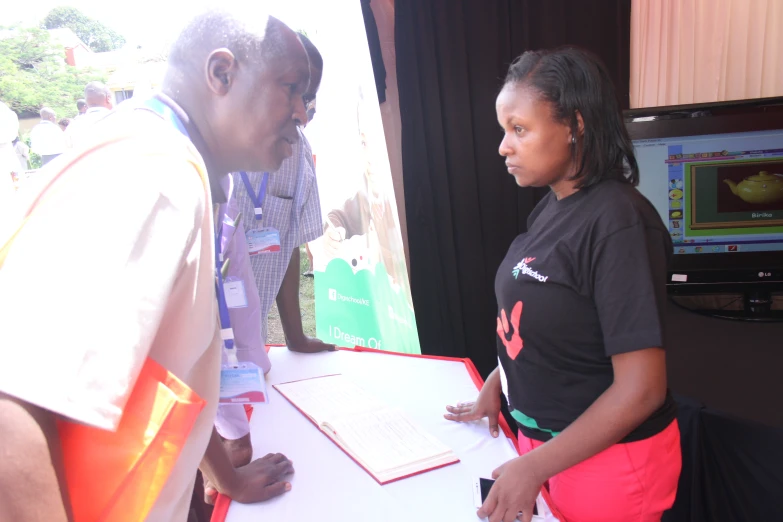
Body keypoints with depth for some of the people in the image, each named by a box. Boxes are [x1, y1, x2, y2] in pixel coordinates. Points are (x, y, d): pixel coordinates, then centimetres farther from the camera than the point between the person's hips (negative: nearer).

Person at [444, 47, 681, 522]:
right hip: (542, 433, 7)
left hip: (608, 454, -6)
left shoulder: (618, 223, -24)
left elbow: (641, 389, -24)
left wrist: (534, 468, -22)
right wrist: (495, 385, 9)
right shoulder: (552, 207, 0)